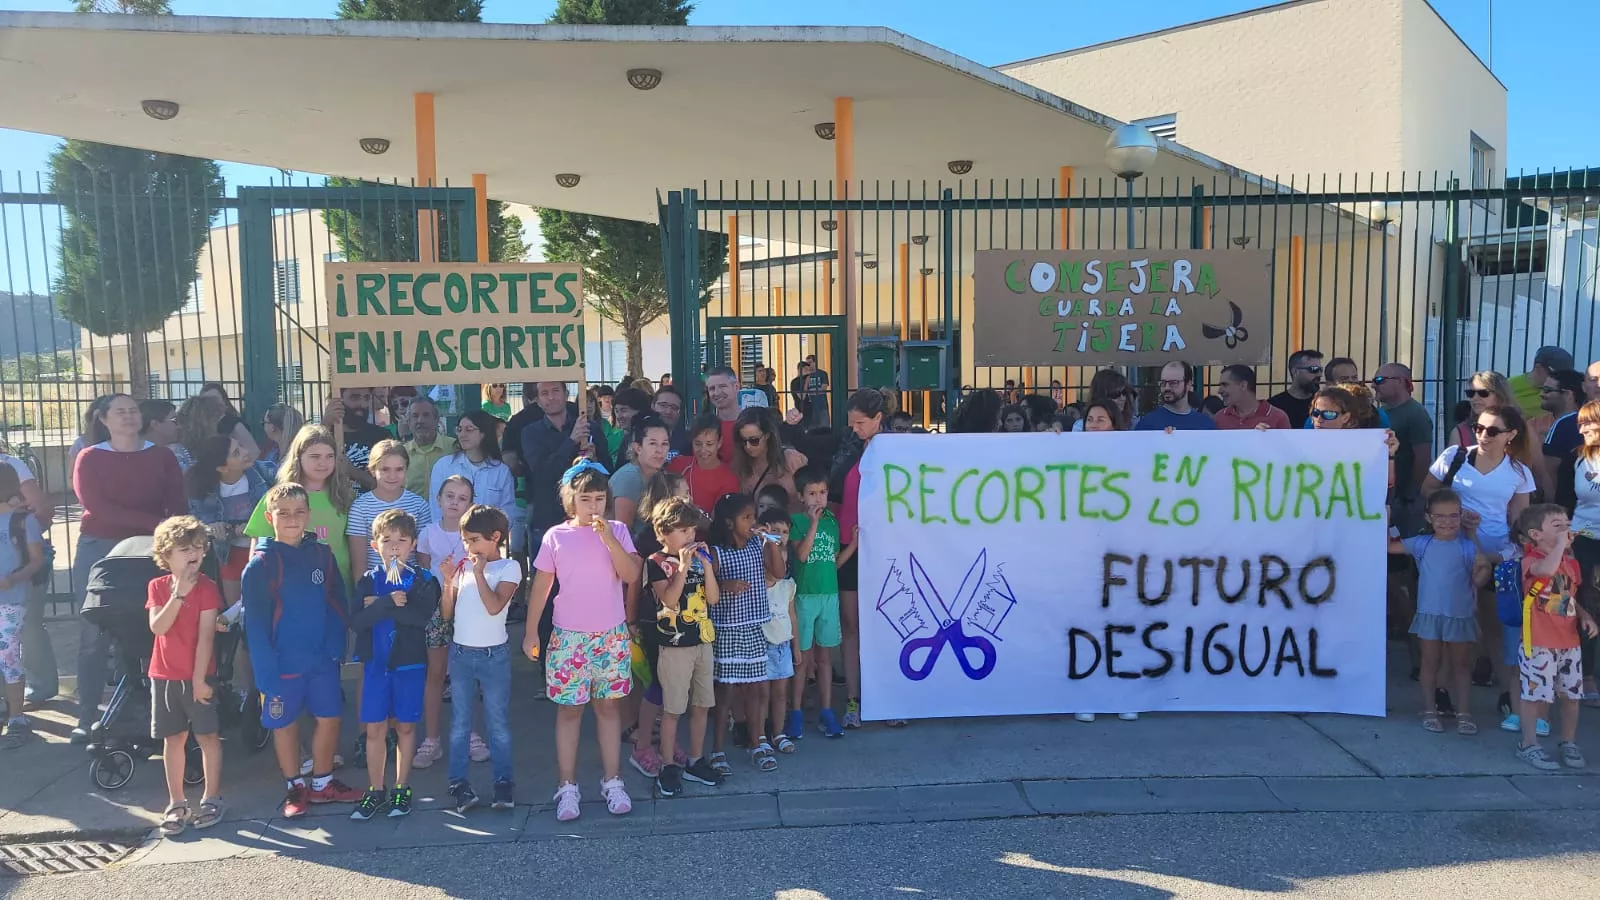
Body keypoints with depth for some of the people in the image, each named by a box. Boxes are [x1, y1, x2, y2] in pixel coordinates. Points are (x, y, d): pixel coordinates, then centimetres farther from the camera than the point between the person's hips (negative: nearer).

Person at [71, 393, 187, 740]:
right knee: (95, 635, 0)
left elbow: (179, 504, 0)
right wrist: (153, 523, -20)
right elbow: (97, 506, -11)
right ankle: (87, 715, 7)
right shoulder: (89, 458, 3)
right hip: (99, 550, -1)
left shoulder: (162, 457, 8)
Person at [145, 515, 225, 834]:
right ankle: (176, 803, 20)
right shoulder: (158, 586, 2)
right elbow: (158, 627, -12)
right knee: (173, 739, 11)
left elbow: (206, 636, -13)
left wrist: (199, 679, -16)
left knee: (207, 736, 3)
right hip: (164, 676, 4)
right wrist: (179, 594, -22)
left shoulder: (207, 587, -9)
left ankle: (211, 799, 14)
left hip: (198, 675, -4)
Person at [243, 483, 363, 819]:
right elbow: (255, 623, -11)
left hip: (323, 659, 4)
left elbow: (337, 604, 4)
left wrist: (336, 648, -6)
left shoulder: (322, 554, 1)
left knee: (330, 719, 9)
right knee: (285, 724, 11)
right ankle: (295, 788, 28)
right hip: (282, 664, -3)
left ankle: (322, 783, 28)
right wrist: (266, 671, -16)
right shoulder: (261, 564, -11)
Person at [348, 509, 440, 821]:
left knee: (405, 726, 8)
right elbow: (355, 620, -12)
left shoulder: (423, 580, -4)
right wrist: (389, 603, -24)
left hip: (410, 663, -1)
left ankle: (401, 789, 21)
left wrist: (378, 607, -17)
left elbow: (423, 616, -21)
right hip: (376, 663, 1)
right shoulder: (368, 581, 2)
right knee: (375, 728, 5)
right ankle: (375, 791, 19)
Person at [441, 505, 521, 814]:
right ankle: (459, 782, 17)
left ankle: (503, 782, 13)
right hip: (460, 652, 4)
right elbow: (447, 614, 7)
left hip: (494, 655, -4)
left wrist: (479, 572, -17)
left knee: (498, 723, 4)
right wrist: (448, 582, -6)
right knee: (459, 723, 9)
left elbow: (495, 606, -21)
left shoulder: (508, 568, -6)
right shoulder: (463, 567, 6)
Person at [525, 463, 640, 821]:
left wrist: (608, 537, -21)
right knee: (569, 709, 4)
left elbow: (630, 574, -13)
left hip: (612, 636, 1)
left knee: (609, 706, 8)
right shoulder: (556, 536, -2)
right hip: (569, 637, -1)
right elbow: (541, 586, 4)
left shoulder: (618, 530, -1)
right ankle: (567, 787, 12)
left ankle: (612, 782, 16)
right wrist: (531, 632, 3)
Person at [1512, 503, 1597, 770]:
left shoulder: (1571, 562, 11)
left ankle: (1568, 743, 28)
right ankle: (1529, 744, 9)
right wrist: (1561, 543, -26)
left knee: (1571, 694, 13)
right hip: (1538, 643, -7)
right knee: (1535, 694, -2)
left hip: (1569, 642, 7)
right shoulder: (1531, 559, -13)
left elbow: (1570, 598, 22)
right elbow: (1547, 570, -37)